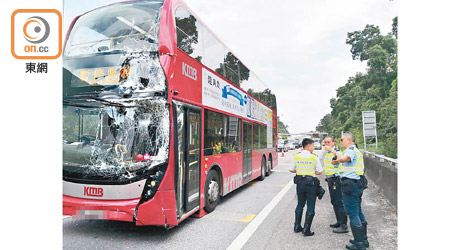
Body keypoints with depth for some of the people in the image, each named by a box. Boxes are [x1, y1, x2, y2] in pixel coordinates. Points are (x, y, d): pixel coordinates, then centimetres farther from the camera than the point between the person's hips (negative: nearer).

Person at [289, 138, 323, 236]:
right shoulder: (314, 157, -11)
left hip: (300, 183, 4)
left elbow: (291, 169, 4)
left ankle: (297, 226, 25)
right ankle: (306, 230, 6)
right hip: (311, 183, -4)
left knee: (300, 205, 19)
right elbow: (319, 172, -6)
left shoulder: (296, 156, -1)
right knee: (310, 207, 6)